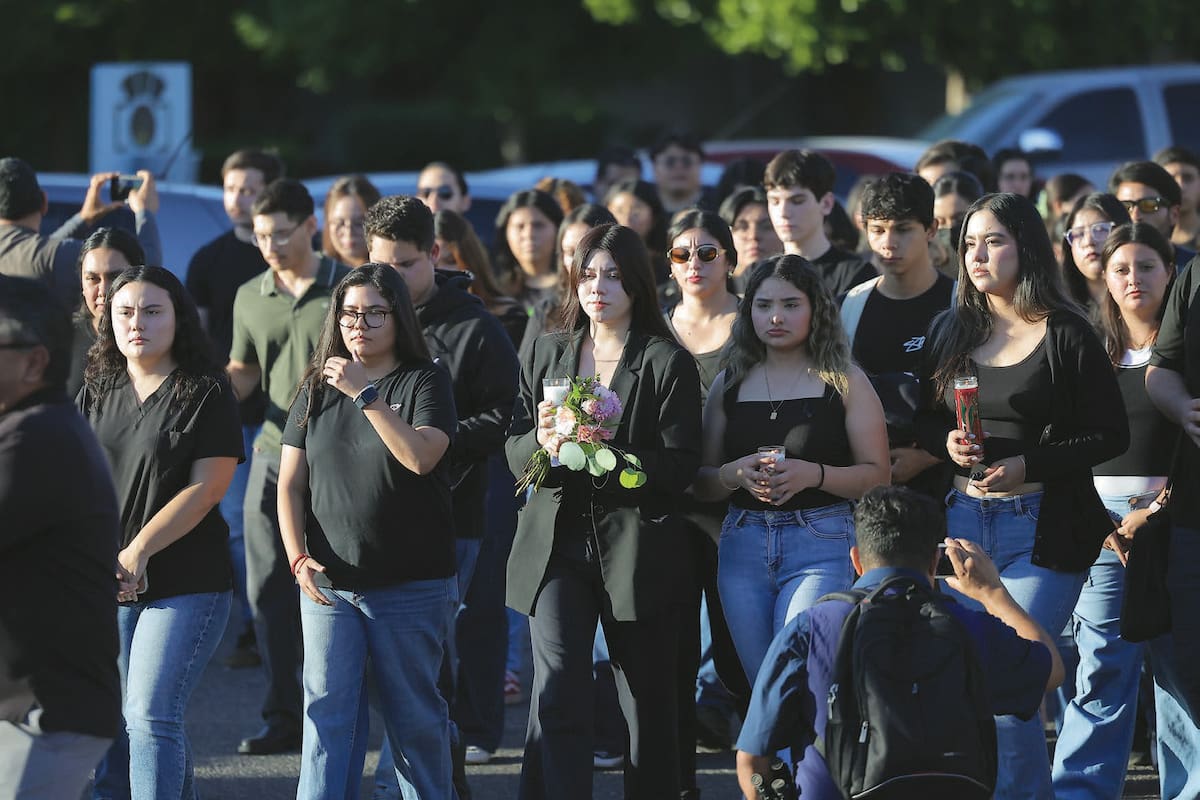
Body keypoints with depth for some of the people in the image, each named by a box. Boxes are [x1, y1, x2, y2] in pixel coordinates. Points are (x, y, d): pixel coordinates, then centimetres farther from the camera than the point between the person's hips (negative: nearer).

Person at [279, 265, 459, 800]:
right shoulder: (317, 388, 9)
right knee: (327, 713, -5)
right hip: (328, 585, 3)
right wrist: (298, 558, -4)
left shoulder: (425, 382, -1)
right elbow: (290, 483, 9)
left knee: (414, 715, 7)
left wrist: (366, 393, -19)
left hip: (411, 586, -3)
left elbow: (421, 456, -19)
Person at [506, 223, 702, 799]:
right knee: (557, 692, -11)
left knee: (648, 702, 6)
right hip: (557, 543, 2)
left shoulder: (669, 363, 0)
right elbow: (514, 452, 11)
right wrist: (541, 442, -12)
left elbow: (679, 467, -7)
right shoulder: (545, 353, 13)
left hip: (635, 550, -2)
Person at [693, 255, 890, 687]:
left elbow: (878, 475, -1)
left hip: (822, 542, -4)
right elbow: (701, 482, 13)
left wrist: (814, 474, -16)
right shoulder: (729, 384, 13)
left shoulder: (844, 382, 4)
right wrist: (733, 474, -10)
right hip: (743, 548, 4)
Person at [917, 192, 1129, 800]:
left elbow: (1111, 435, -5)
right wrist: (947, 442, -4)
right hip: (963, 521, 5)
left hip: (1042, 528, -5)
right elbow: (925, 420, 19)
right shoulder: (951, 331, 11)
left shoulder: (1065, 334, -5)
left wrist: (1028, 465, -16)